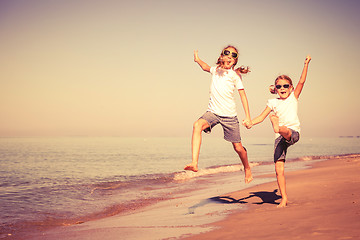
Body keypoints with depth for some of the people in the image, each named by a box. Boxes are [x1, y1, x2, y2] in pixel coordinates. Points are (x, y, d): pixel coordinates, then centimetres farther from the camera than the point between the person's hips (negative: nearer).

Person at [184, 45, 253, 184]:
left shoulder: (235, 75, 1)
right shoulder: (216, 70, 11)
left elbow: (243, 96, -2)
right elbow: (205, 67, 38)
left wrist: (247, 117, -8)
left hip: (229, 115, -2)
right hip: (213, 111, 2)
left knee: (238, 147, 4)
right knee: (197, 125, -31)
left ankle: (247, 168, 36)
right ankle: (194, 163, -40)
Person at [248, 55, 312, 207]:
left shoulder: (293, 97, 10)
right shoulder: (273, 103, 13)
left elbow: (301, 81, 3)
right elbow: (261, 117, 11)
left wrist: (306, 64, -2)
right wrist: (250, 123, -7)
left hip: (293, 133, -1)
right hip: (280, 138, 2)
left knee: (285, 131, -40)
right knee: (279, 169, -5)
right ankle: (284, 198, 3)